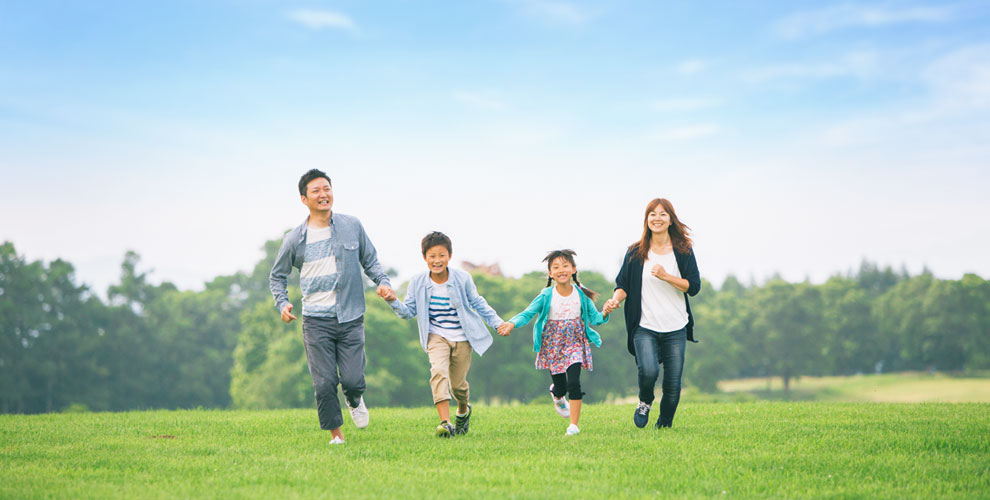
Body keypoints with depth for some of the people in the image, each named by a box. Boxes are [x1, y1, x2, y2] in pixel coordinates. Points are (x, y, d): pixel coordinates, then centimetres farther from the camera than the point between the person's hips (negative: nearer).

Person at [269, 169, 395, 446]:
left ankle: (355, 401, 31)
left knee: (352, 380, -5)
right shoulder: (295, 239, 2)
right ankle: (336, 435, 13)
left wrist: (383, 282, -2)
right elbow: (277, 276, 14)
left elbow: (370, 260, 17)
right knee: (324, 384, -4)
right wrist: (282, 303, -3)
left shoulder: (352, 226, 4)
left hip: (350, 317, 0)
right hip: (316, 320, 0)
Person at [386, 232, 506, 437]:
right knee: (439, 371, -25)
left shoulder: (462, 279, -7)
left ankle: (463, 410, 42)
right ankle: (445, 423, -31)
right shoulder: (418, 283, -5)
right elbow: (408, 311, 0)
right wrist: (393, 302, -19)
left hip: (462, 338, 0)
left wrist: (497, 322, 6)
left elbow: (478, 303, 7)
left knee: (458, 384, 6)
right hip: (436, 336, 0)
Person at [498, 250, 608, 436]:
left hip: (575, 343, 0)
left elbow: (594, 319, 0)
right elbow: (527, 314, -12)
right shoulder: (546, 296, -10)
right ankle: (557, 395, 48)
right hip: (553, 345, 0)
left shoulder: (581, 295, -5)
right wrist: (512, 323, -31)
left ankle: (574, 425, -9)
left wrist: (605, 314, -21)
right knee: (560, 387, 7)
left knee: (574, 382, -17)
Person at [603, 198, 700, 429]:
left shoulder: (683, 251, 3)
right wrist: (616, 299, -13)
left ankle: (664, 426, 22)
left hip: (676, 329, 1)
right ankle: (645, 402, 9)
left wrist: (666, 276, -15)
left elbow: (694, 286, -2)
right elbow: (623, 284, 8)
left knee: (673, 385, 0)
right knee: (648, 371, -24)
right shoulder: (635, 252, 5)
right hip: (645, 327, -1)